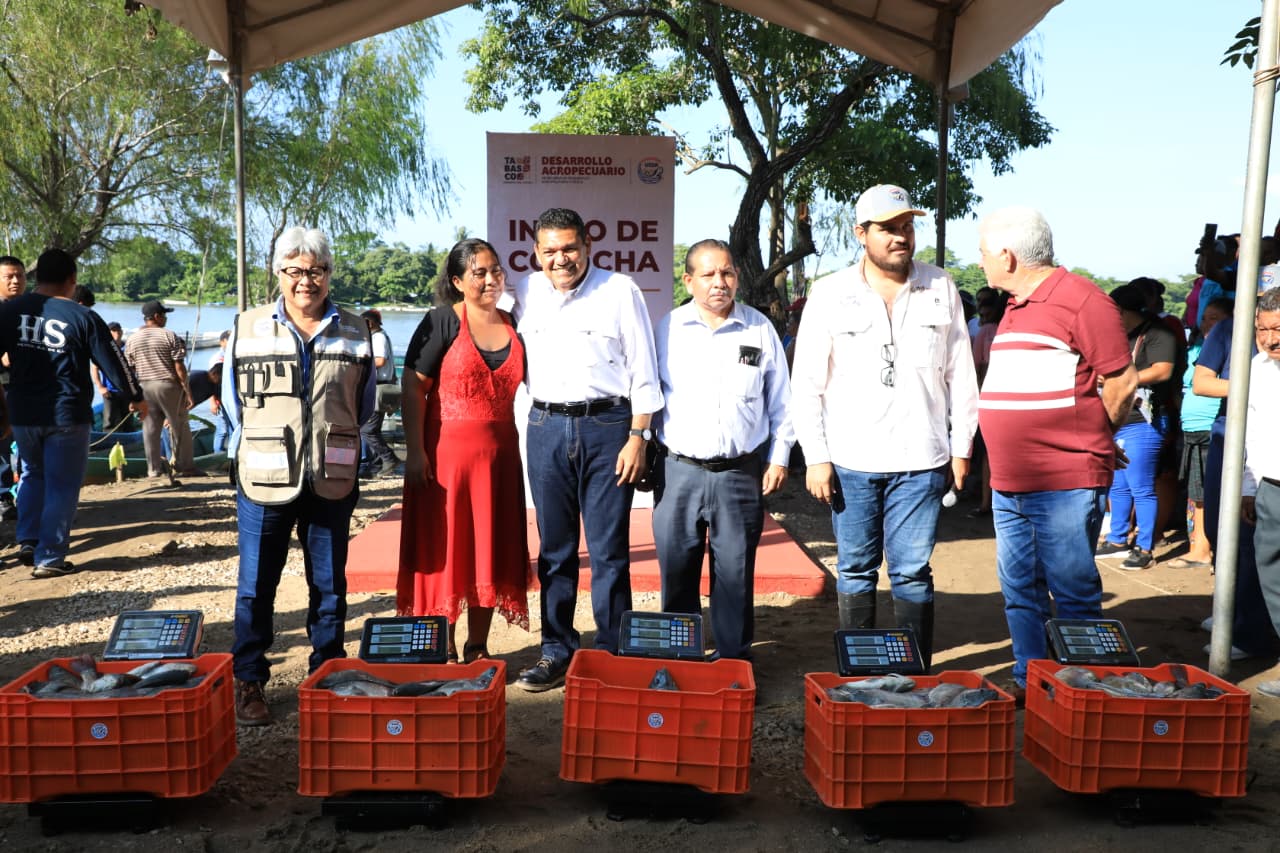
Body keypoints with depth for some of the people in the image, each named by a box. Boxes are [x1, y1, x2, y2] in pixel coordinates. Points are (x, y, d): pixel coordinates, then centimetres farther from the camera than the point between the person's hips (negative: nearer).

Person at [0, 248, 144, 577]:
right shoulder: (83, 317, -7)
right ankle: (49, 559, 7)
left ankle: (28, 542, 19)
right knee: (62, 487, 5)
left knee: (33, 476, 25)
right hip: (67, 415, -4)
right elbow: (113, 363, -3)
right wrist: (135, 397, 11)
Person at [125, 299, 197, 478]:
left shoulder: (132, 340, 6)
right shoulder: (169, 336, -6)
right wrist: (187, 390, -6)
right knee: (179, 427, 5)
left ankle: (154, 468, 10)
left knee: (150, 429, 8)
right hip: (168, 385, -4)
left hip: (144, 387, 4)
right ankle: (185, 466, 9)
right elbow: (179, 367, -10)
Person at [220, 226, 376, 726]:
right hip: (263, 479, -1)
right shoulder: (248, 328, 3)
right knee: (256, 586, 4)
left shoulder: (354, 332, 6)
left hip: (332, 480, 1)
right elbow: (233, 401, 11)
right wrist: (261, 448, 11)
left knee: (329, 586, 10)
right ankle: (247, 682, 17)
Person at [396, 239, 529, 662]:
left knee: (492, 550, 10)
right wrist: (415, 451, -15)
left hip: (500, 456, 5)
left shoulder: (514, 327, 10)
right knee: (444, 548, 2)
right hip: (447, 453, -5)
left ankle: (478, 647, 24)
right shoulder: (441, 323, -5)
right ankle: (443, 649, 15)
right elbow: (413, 388, -9)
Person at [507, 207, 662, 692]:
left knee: (609, 550, 1)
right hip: (546, 428, 4)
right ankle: (557, 650, 20)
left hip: (608, 426, -3)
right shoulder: (525, 294, 9)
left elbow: (643, 370, -2)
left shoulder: (620, 291, -2)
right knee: (554, 548, 10)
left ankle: (612, 653, 12)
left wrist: (637, 437, -7)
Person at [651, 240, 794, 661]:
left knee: (735, 573, 6)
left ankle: (735, 661, 19)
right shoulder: (668, 329, 3)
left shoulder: (760, 329, 3)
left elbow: (780, 401, 10)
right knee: (677, 571, 8)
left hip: (741, 472, 0)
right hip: (678, 470, 1)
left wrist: (779, 458, 6)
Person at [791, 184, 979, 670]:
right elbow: (806, 385, 2)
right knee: (855, 571, 9)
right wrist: (816, 458, -4)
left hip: (920, 462, 0)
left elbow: (961, 376, 10)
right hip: (850, 462, 0)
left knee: (913, 573, 3)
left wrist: (961, 448, 6)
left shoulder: (941, 289, 6)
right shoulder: (829, 295, 2)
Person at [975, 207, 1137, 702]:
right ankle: (1027, 683, 25)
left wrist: (1089, 440, 3)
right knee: (1020, 590, 14)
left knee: (1073, 592, 1)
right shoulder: (1014, 308, 17)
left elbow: (1123, 382, -10)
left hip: (1065, 486, -8)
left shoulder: (1081, 299, -10)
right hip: (1008, 484, 9)